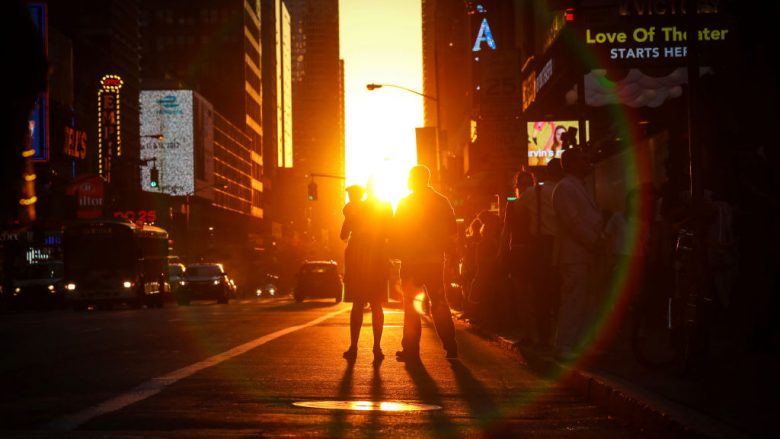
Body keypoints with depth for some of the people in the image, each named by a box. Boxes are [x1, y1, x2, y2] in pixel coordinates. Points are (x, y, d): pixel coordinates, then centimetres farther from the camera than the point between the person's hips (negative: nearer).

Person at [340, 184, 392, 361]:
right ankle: (377, 347, -2)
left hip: (357, 258, -1)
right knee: (376, 306, 6)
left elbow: (344, 235, -1)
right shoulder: (386, 207, 2)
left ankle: (353, 347, -2)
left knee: (358, 305, 3)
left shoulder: (353, 208, -3)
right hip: (378, 259, 1)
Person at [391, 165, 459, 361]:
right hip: (435, 260, 4)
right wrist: (450, 253, 18)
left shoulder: (405, 203, -7)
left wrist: (396, 253, 2)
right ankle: (450, 347, 9)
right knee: (439, 303, 12)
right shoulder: (442, 201, 5)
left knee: (410, 304, 3)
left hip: (412, 261, -4)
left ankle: (411, 349, -1)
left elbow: (395, 233, -8)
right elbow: (452, 231, 8)